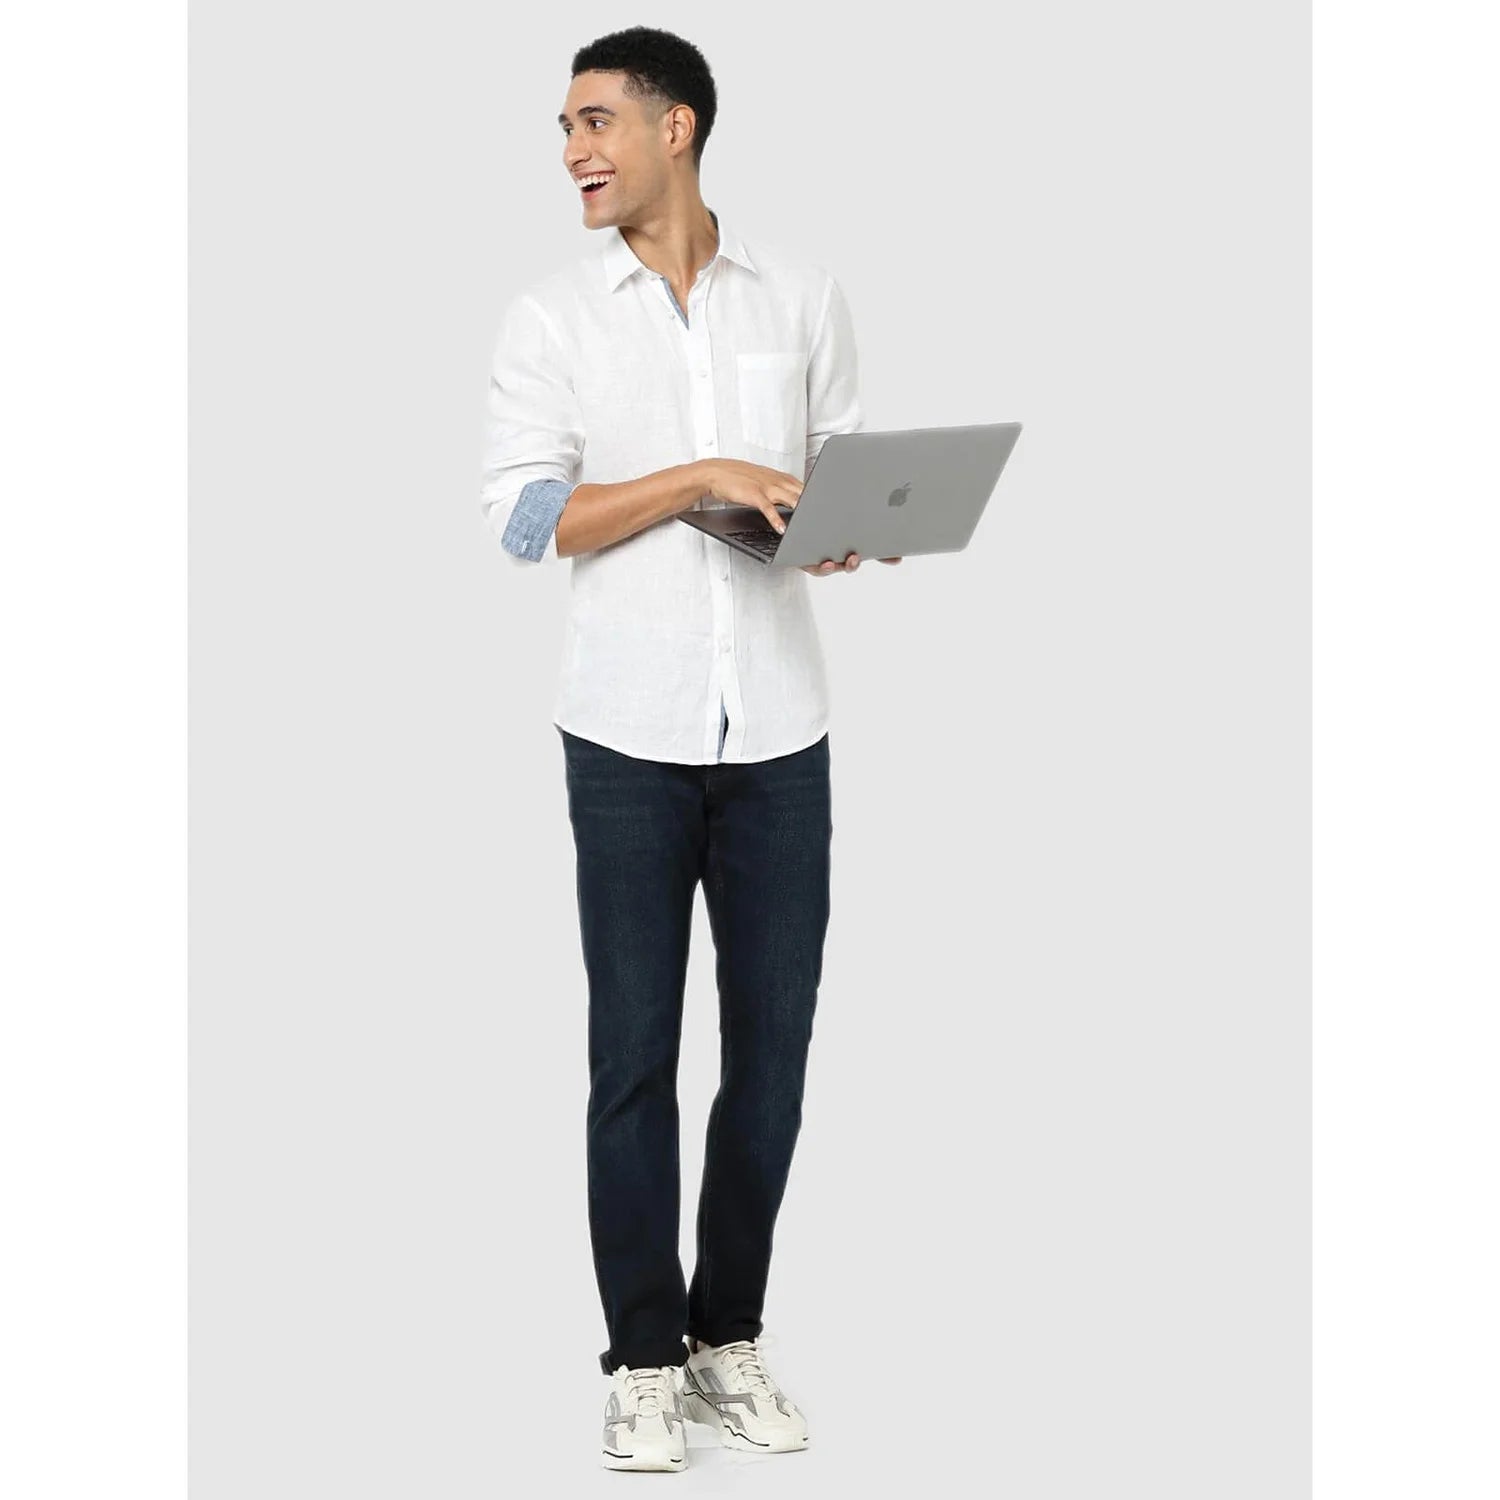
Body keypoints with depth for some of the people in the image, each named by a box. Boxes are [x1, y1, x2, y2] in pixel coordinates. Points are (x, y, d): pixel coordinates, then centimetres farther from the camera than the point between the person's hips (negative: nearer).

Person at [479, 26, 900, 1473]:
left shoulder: (803, 299, 7)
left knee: (771, 1047, 6)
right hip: (630, 731, -2)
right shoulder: (550, 317, 1)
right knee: (634, 1054, 1)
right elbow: (522, 515, -7)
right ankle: (644, 1357, 12)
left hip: (778, 727, 2)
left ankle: (729, 1334, 20)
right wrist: (701, 478, -16)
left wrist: (841, 536, -10)